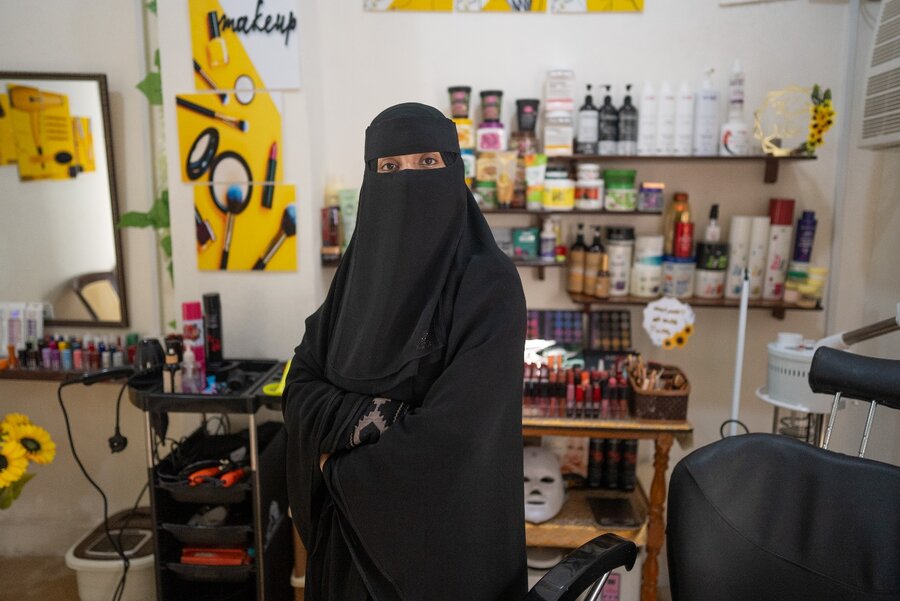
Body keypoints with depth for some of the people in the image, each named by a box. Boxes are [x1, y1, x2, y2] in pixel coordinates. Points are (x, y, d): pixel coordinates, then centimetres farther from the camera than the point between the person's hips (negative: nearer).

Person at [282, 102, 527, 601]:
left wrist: (343, 470, -12)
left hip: (443, 519, -5)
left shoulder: (489, 283, -18)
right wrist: (375, 416, -20)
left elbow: (458, 428, -24)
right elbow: (300, 386, -1)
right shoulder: (360, 272, 0)